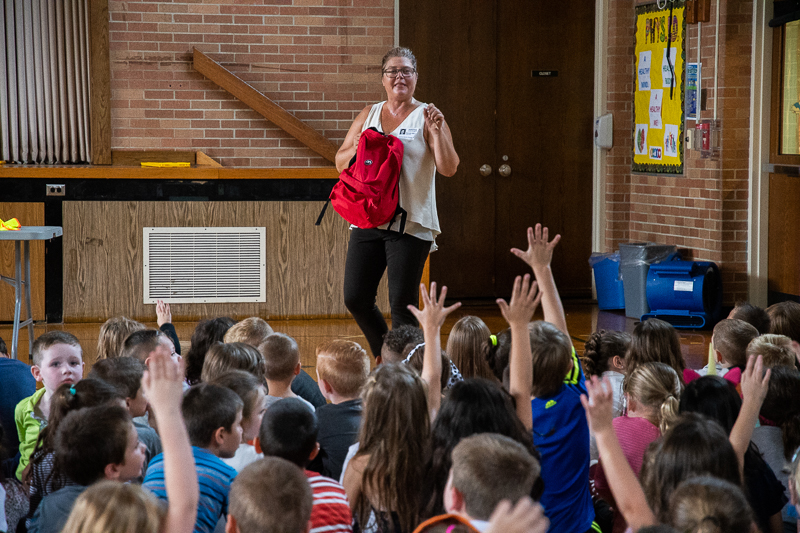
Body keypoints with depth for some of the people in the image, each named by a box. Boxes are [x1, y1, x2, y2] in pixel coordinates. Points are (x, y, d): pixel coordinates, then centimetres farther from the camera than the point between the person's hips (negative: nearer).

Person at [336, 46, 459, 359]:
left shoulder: (426, 117, 0)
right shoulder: (368, 115, 13)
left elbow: (449, 168, -9)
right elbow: (340, 163, 14)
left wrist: (438, 132, -22)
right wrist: (358, 148, -6)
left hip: (410, 224, -5)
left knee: (402, 306, -5)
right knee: (355, 299, 5)